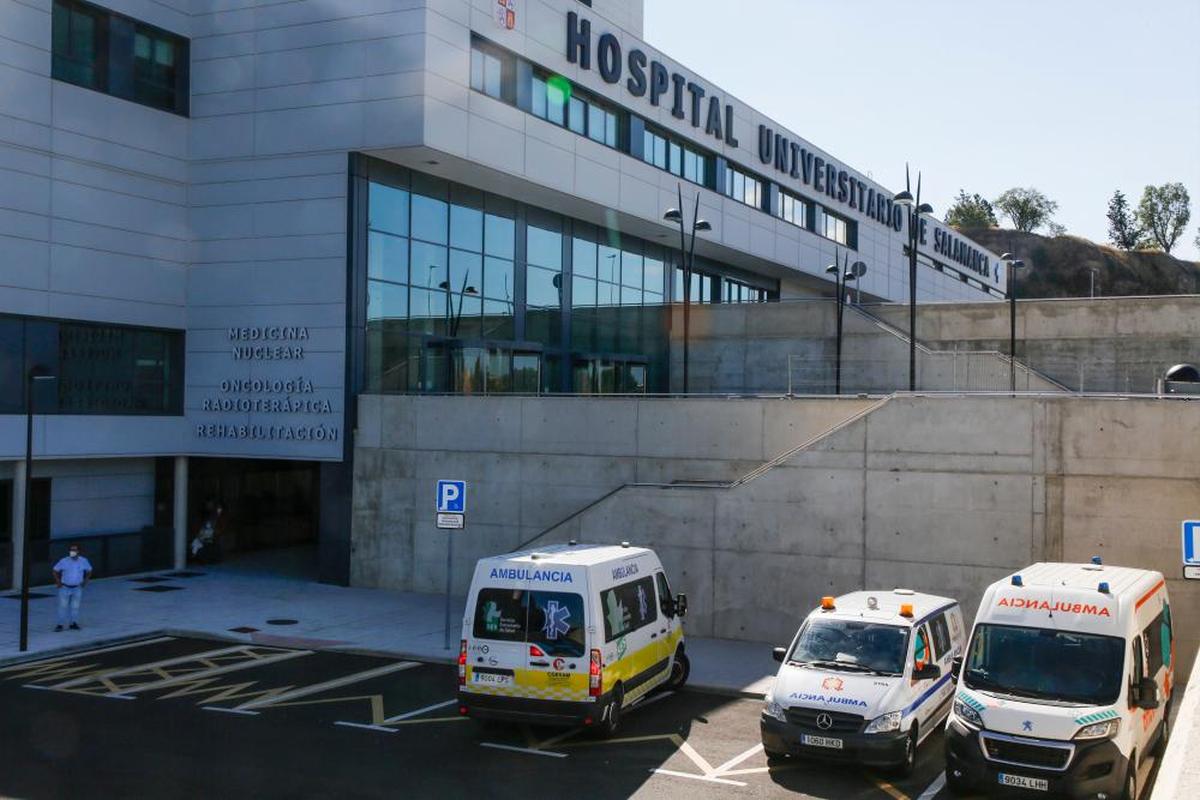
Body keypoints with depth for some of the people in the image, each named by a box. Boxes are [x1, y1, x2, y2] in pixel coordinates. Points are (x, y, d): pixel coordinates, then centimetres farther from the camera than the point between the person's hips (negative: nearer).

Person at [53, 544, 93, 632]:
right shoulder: (64, 561, -10)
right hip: (65, 588, -1)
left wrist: (85, 581, 4)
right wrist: (58, 581, -4)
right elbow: (55, 570, 3)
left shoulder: (83, 561, -4)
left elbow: (89, 571, 12)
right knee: (63, 606, 1)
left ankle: (73, 623, 15)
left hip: (77, 588, 1)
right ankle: (60, 624, 6)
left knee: (75, 606, 5)